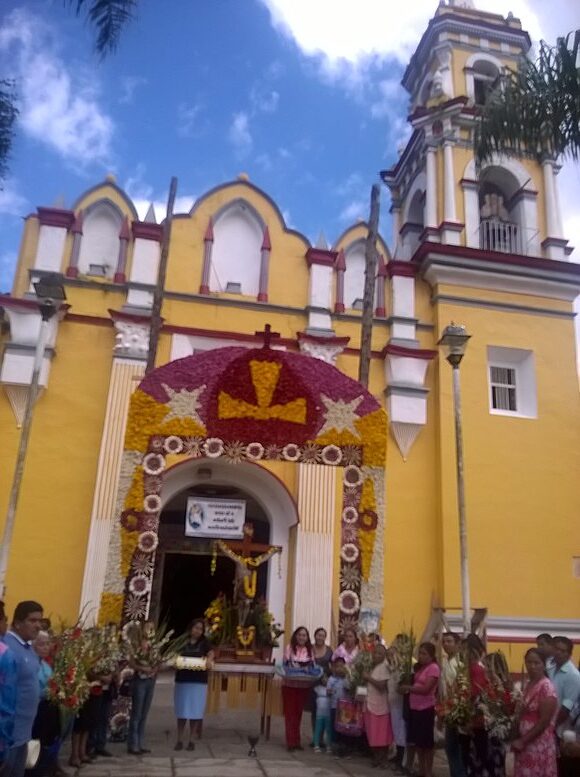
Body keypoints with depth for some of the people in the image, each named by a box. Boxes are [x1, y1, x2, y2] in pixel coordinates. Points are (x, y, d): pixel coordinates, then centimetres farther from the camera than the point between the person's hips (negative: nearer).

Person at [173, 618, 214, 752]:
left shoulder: (204, 642, 4)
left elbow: (211, 653, -9)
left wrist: (209, 660, -31)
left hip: (199, 682, -1)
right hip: (182, 680, 1)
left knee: (195, 711, 2)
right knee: (181, 711, 5)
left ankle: (191, 740, 13)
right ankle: (179, 740, 14)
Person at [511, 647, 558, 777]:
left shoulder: (546, 687, -19)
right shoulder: (529, 685, 6)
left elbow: (544, 721, -20)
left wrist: (522, 741, -17)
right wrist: (518, 737, 2)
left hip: (539, 744, -7)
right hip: (524, 742, 7)